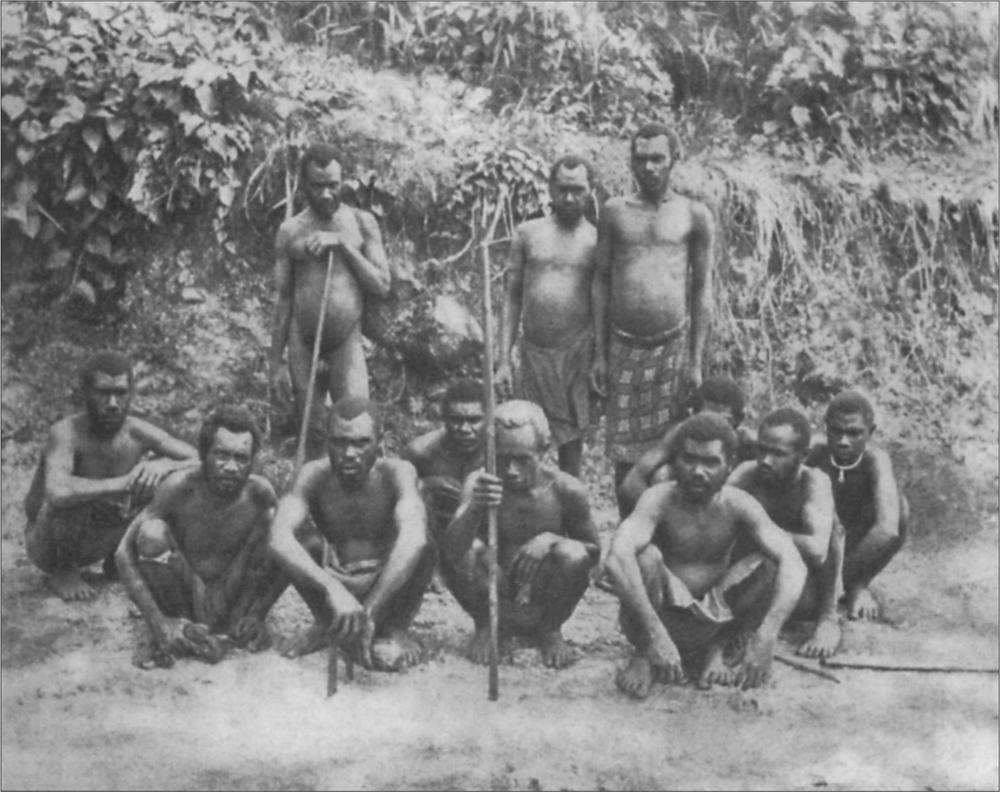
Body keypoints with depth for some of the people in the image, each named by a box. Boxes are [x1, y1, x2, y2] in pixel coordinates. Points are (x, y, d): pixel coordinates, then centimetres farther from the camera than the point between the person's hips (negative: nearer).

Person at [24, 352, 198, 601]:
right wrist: (122, 483, -45)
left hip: (107, 537, 5)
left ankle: (116, 560, 9)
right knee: (74, 491, -34)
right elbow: (57, 493, -47)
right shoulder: (67, 433, -29)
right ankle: (63, 570, -7)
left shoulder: (138, 432, -14)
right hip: (49, 546, -5)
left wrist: (163, 465, -35)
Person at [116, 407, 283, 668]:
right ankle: (183, 634, -8)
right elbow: (124, 553, -19)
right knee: (152, 533, -27)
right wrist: (157, 622, -27)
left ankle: (242, 622, -1)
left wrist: (256, 613, -20)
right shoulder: (179, 488, -20)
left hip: (230, 601, 1)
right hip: (183, 596, 0)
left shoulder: (259, 493, -15)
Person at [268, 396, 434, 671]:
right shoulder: (314, 476, -18)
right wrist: (332, 589, -53)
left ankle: (396, 630, -9)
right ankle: (324, 623, -1)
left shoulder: (397, 473, -21)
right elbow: (279, 540, -36)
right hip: (331, 589, 2)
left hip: (388, 589, -2)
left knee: (424, 547, -31)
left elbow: (413, 539, -41)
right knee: (299, 540, -25)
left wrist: (371, 612, -51)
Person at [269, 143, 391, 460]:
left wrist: (343, 244, -10)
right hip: (303, 346, 1)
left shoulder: (361, 222, 4)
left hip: (347, 342, -1)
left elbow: (382, 286, 0)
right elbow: (283, 299, 10)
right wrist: (275, 360, 9)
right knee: (313, 435, 6)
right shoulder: (290, 231, 6)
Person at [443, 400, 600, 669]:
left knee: (573, 554, -27)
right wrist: (475, 509, -48)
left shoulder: (565, 490, -14)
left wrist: (551, 539, -22)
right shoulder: (479, 483, -15)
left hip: (543, 604, 0)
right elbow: (451, 548, -28)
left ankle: (550, 630, 3)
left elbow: (594, 551, -1)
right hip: (495, 603, 0)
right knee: (464, 549, -26)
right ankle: (484, 627, 2)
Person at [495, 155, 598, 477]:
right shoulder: (527, 234, 8)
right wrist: (503, 361, 4)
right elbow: (512, 299, 9)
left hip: (577, 351, -1)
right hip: (534, 350, 1)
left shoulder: (597, 240, 4)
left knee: (571, 438, 5)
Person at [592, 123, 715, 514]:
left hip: (673, 344, -1)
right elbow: (601, 281, 9)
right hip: (624, 345, 2)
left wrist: (696, 361, -2)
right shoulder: (615, 211, 7)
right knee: (624, 449, 6)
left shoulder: (694, 215, 2)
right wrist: (599, 353, 4)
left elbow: (703, 289, 3)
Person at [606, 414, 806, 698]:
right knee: (646, 555, -30)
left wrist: (766, 636, -38)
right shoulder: (660, 499, -19)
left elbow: (793, 564, -22)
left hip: (714, 619, 2)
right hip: (663, 616, -2)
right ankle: (643, 656, -9)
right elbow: (617, 558, -37)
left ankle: (717, 650, 0)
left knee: (773, 564, -18)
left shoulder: (739, 506, -10)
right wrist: (655, 634, -47)